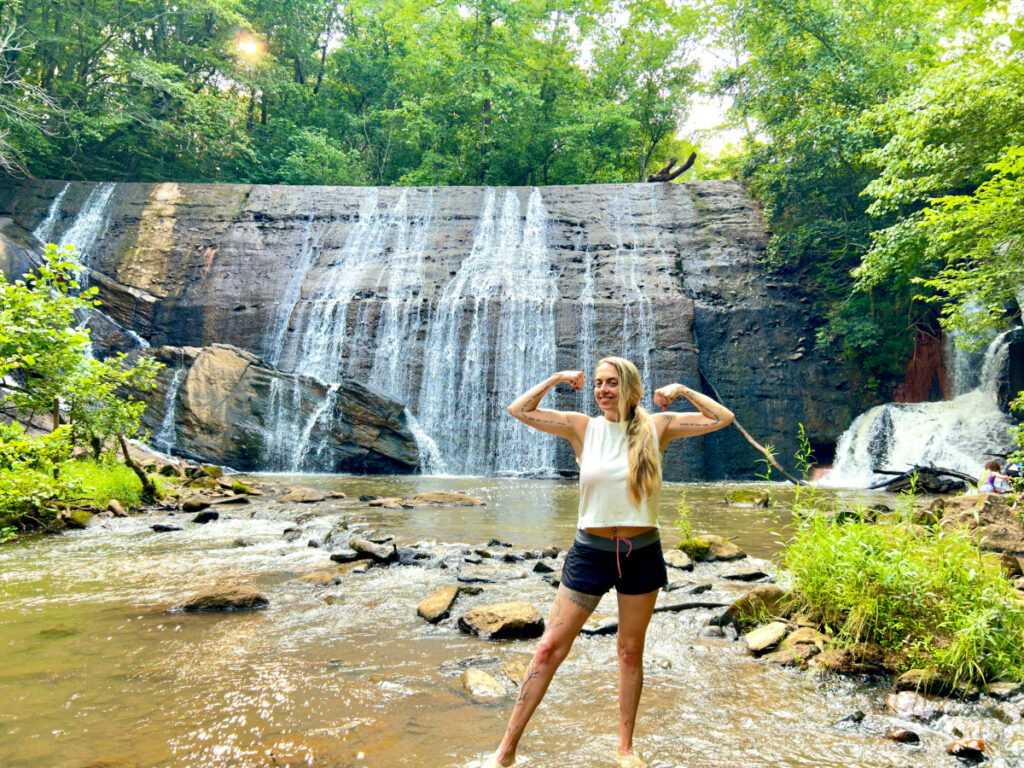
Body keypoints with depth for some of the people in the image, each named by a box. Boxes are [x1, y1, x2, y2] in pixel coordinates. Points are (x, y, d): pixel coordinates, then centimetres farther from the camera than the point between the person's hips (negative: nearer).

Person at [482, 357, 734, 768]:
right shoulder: (583, 428, -3)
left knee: (631, 652, 15)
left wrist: (681, 390, -5)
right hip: (591, 551, 0)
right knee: (549, 648, 0)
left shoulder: (656, 428, -2)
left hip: (641, 553, 1)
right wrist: (556, 379, -5)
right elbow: (519, 410, -6)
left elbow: (723, 417, -1)